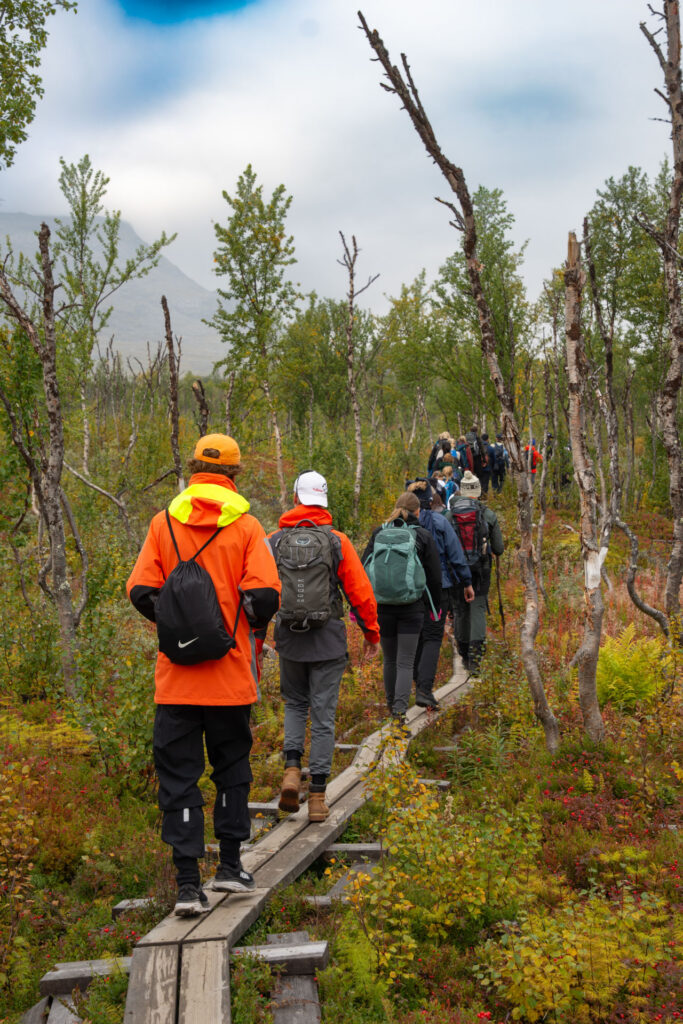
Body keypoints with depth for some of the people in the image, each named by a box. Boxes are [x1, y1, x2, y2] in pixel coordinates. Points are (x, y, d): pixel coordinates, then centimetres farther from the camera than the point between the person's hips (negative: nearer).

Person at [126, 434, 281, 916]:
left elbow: (141, 591, -4)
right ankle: (230, 864, 23)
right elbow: (264, 594, -13)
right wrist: (252, 624, 8)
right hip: (230, 674, 0)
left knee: (179, 775, 5)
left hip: (176, 677, 0)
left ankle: (188, 881, 2)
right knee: (232, 767, 17)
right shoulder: (246, 526, -5)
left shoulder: (163, 523, -1)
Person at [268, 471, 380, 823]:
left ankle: (292, 768, 1)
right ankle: (317, 796, 6)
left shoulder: (274, 542, 0)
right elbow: (360, 592, -4)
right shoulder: (338, 542, -5)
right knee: (323, 715, 5)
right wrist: (372, 633, 9)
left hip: (289, 637, 2)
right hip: (328, 641, -2)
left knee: (295, 704, 22)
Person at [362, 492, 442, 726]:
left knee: (390, 660, 18)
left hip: (383, 607, 2)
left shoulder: (379, 533, 4)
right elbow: (434, 575, 0)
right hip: (412, 608, -2)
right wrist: (436, 606, 13)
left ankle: (392, 705, 31)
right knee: (405, 662, 0)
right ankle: (400, 710, -15)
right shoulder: (423, 536, -1)